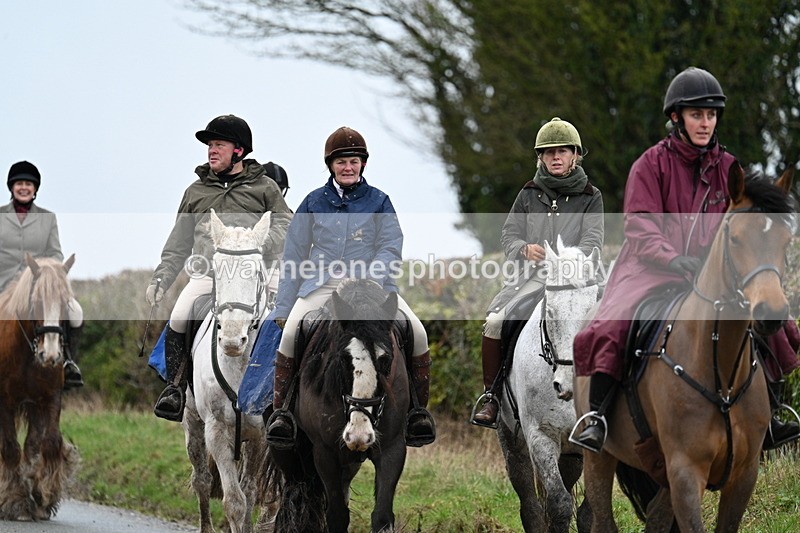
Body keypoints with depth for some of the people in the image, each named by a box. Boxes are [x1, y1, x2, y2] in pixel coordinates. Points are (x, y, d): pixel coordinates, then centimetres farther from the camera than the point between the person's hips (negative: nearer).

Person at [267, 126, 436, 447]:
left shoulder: (378, 201, 9)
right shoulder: (314, 203, 11)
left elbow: (390, 248, 0)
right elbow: (294, 256, 13)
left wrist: (367, 281, -18)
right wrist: (282, 308, 10)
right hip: (322, 284, 0)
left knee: (416, 332, -21)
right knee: (290, 333, -27)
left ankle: (418, 411, -7)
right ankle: (281, 409, -15)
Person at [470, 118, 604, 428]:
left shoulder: (590, 197, 9)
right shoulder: (529, 194, 15)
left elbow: (593, 242, -2)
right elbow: (509, 234, 11)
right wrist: (525, 249, -13)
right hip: (530, 274, 2)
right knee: (494, 321, -22)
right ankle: (490, 394, -9)